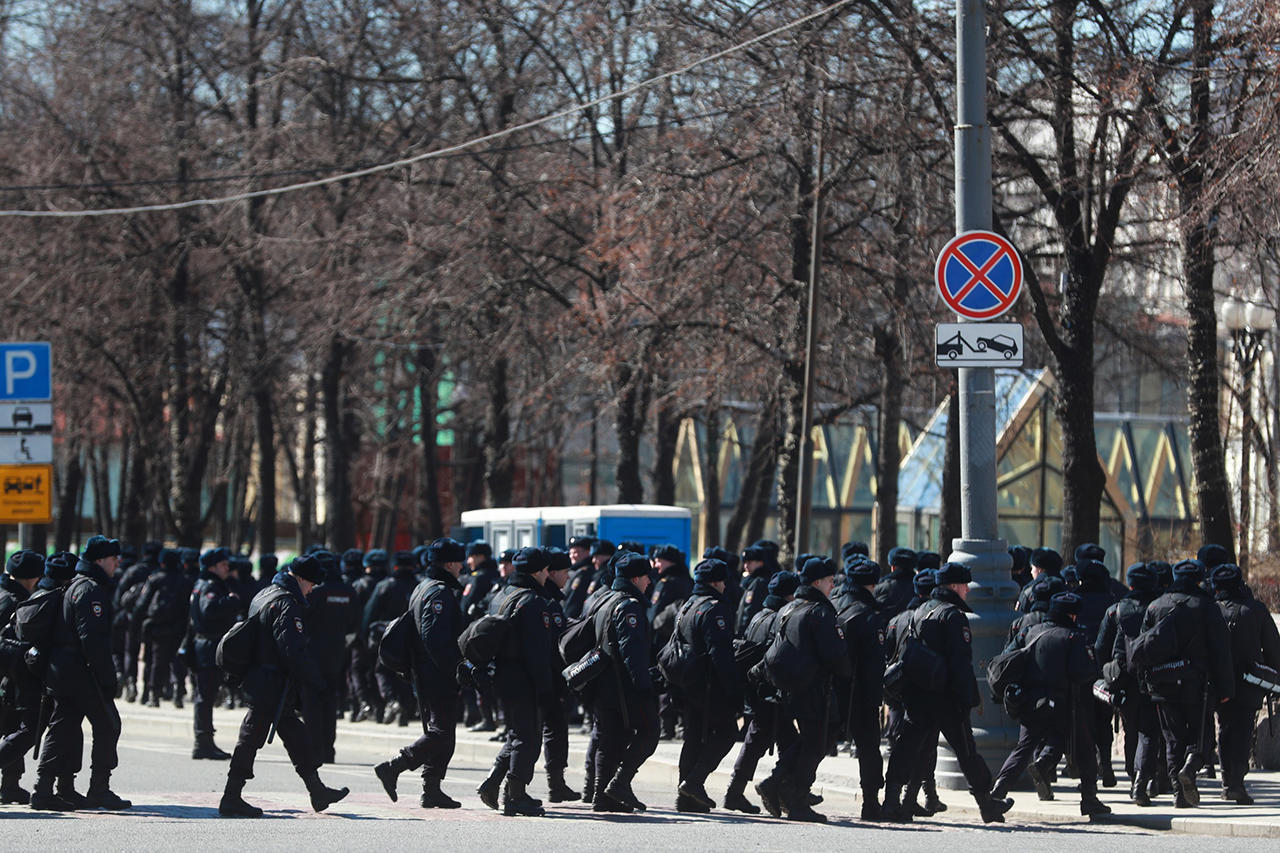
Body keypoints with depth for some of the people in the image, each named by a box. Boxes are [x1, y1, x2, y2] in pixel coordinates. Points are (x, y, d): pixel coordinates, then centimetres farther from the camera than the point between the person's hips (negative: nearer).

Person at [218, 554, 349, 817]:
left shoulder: (263, 596, 15)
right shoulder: (286, 605, -18)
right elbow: (293, 650, -24)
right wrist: (315, 680, -17)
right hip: (274, 686, -10)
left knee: (295, 736, 14)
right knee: (251, 738, -5)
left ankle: (317, 791, 20)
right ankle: (231, 799, -1)